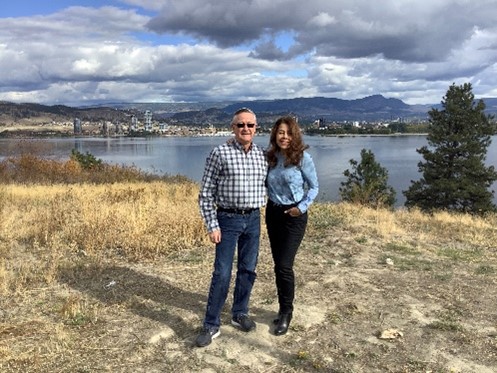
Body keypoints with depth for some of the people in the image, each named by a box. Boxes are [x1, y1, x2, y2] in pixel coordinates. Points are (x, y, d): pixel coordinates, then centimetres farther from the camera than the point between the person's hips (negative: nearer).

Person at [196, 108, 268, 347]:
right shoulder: (220, 153, -9)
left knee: (248, 270, 13)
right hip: (228, 219, -4)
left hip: (253, 220, 4)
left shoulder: (263, 155, 4)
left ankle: (240, 314, 32)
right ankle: (211, 325, 11)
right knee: (222, 274, -2)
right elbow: (206, 193, -8)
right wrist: (212, 226, -11)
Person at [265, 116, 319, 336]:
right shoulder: (270, 157, 2)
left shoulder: (303, 158, -11)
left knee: (284, 265, -8)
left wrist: (302, 207, -14)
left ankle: (286, 313, 12)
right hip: (272, 213, 5)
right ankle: (284, 309, 27)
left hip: (294, 216, -5)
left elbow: (314, 187, -3)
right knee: (278, 264, 11)